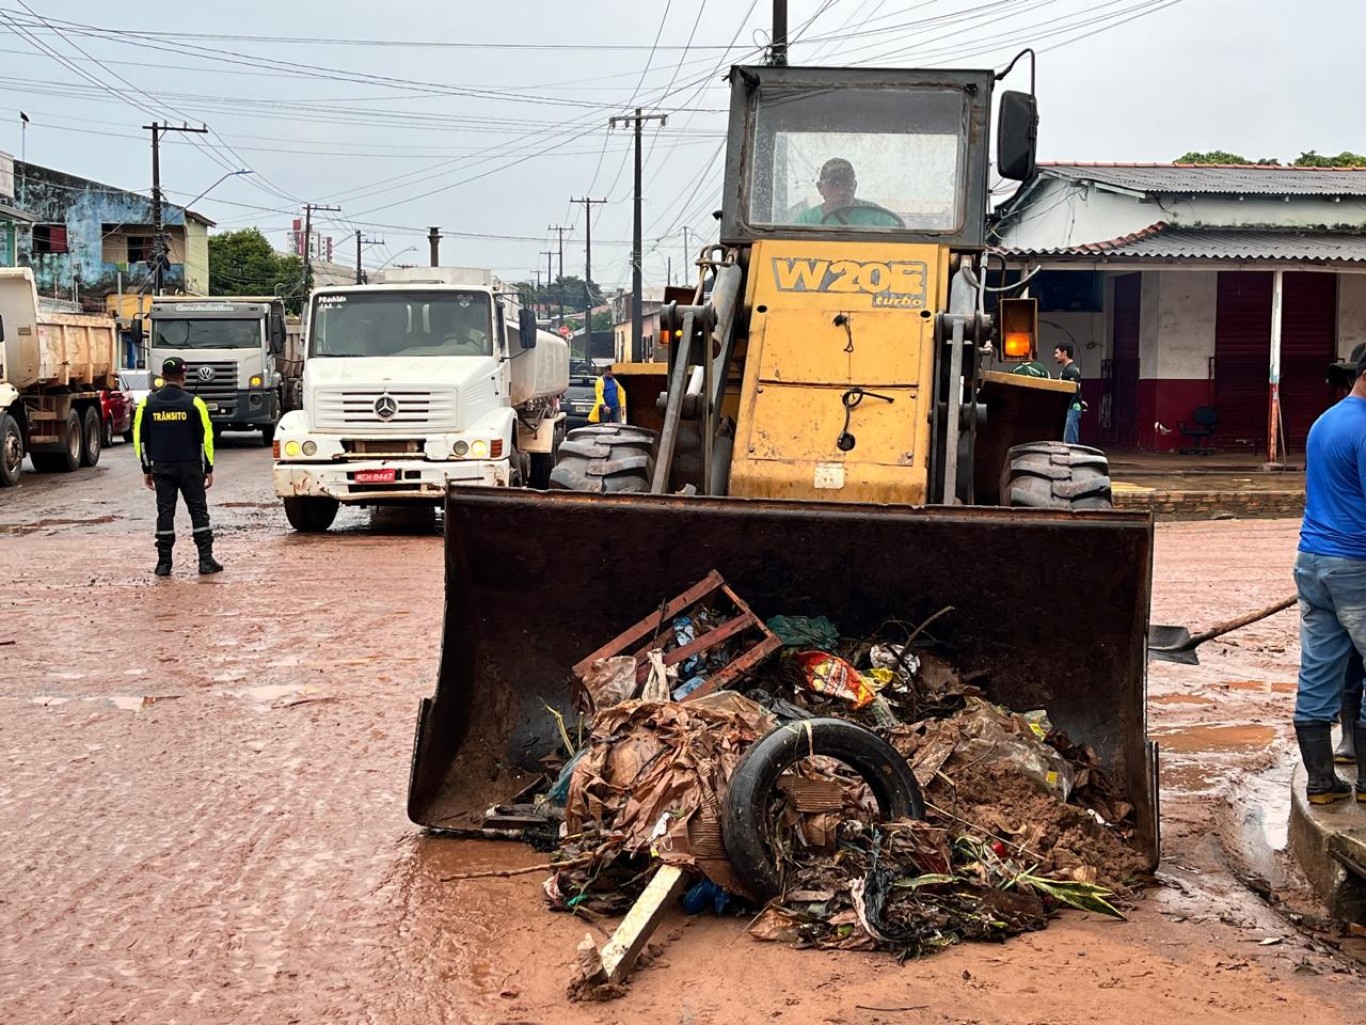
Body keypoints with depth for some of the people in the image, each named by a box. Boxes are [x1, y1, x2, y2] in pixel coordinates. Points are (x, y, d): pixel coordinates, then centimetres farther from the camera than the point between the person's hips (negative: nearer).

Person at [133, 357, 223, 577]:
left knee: (165, 512, 5)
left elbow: (140, 439, 6)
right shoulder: (193, 403, -5)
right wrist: (208, 469, 4)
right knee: (198, 510, 4)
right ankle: (206, 560, 2)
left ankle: (164, 563, 5)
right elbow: (205, 438, -3)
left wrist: (147, 470, 14)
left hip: (161, 468, 2)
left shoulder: (147, 404, 2)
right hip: (190, 467, -2)